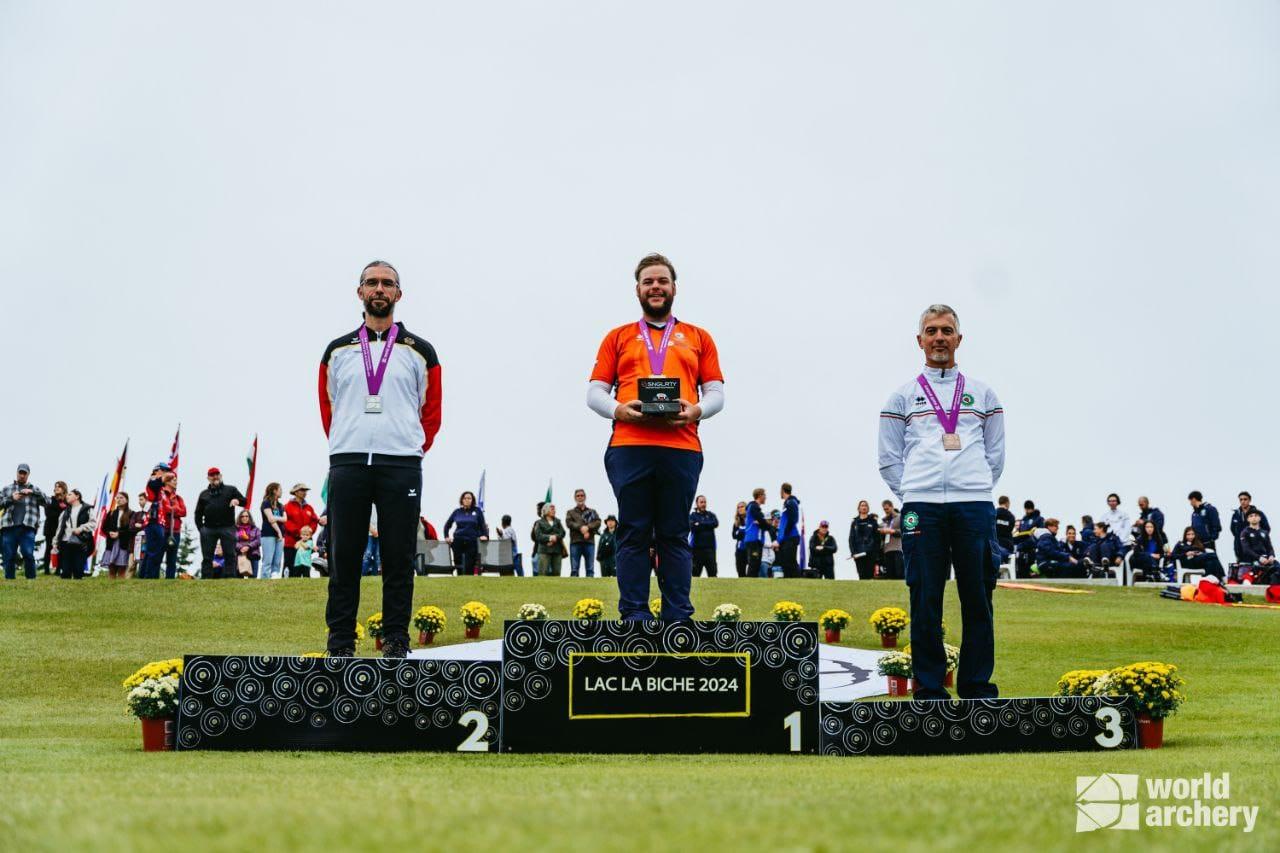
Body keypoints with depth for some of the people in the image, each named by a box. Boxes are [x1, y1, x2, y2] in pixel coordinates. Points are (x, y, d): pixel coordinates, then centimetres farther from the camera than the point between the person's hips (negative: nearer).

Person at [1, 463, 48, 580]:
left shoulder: (34, 489, 16)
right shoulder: (7, 489, 18)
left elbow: (47, 501, 4)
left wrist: (32, 492, -9)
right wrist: (11, 499, -5)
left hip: (27, 527, -2)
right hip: (9, 527, 2)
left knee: (28, 554, -13)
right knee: (9, 556, 1)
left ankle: (31, 579, -6)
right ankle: (9, 579, 8)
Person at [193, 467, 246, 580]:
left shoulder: (231, 490, 13)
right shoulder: (204, 494, 19)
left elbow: (244, 502, 4)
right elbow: (198, 513, 21)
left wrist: (237, 501, -19)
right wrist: (200, 528, 7)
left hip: (227, 528, -2)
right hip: (208, 528, 2)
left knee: (229, 556, -6)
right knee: (207, 557, 3)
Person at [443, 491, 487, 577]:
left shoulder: (477, 511, 5)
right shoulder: (457, 512, 9)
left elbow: (483, 525, 5)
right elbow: (447, 525, 17)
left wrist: (484, 535, -10)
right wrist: (446, 536, 6)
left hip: (472, 542, -2)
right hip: (458, 541, 2)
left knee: (469, 566, -6)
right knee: (458, 565, 3)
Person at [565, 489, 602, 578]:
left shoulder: (592, 512, 20)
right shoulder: (570, 512, 17)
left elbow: (598, 522, 4)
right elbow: (568, 523, -1)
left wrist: (588, 527, -13)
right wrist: (581, 528, -15)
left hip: (590, 542, 1)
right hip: (575, 542, -1)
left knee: (590, 569, -2)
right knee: (574, 569, -4)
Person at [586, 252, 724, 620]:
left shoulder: (698, 338, 19)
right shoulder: (618, 338, 18)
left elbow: (716, 392, 14)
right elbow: (595, 392, 12)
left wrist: (696, 410, -8)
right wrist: (619, 409, -9)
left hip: (681, 447, 0)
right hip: (629, 447, 0)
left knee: (675, 534, 1)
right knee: (633, 533, -1)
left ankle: (678, 617, 3)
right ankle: (634, 616, 1)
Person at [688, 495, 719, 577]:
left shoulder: (711, 515, 14)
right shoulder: (692, 515, 8)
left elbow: (716, 523, -5)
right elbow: (692, 527, -10)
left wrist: (700, 524, -6)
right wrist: (707, 525, -7)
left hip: (710, 547, 2)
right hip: (697, 547, -2)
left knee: (712, 571, -6)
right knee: (695, 572, -1)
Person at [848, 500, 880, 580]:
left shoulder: (873, 521, 8)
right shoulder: (855, 523, 14)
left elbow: (877, 538, 3)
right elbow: (851, 539, 10)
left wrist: (877, 553, -5)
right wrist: (853, 553, -4)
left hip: (870, 553, -2)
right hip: (858, 555, 2)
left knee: (870, 575, -8)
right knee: (862, 576, -2)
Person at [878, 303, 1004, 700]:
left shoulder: (983, 394, 16)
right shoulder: (902, 397, 12)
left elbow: (995, 454, 17)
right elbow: (889, 459, 11)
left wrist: (977, 489, 7)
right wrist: (911, 496, 2)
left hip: (974, 506, 1)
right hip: (921, 507, -1)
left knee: (978, 598, 0)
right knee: (925, 599, -3)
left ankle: (977, 688, 7)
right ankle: (929, 690, 3)